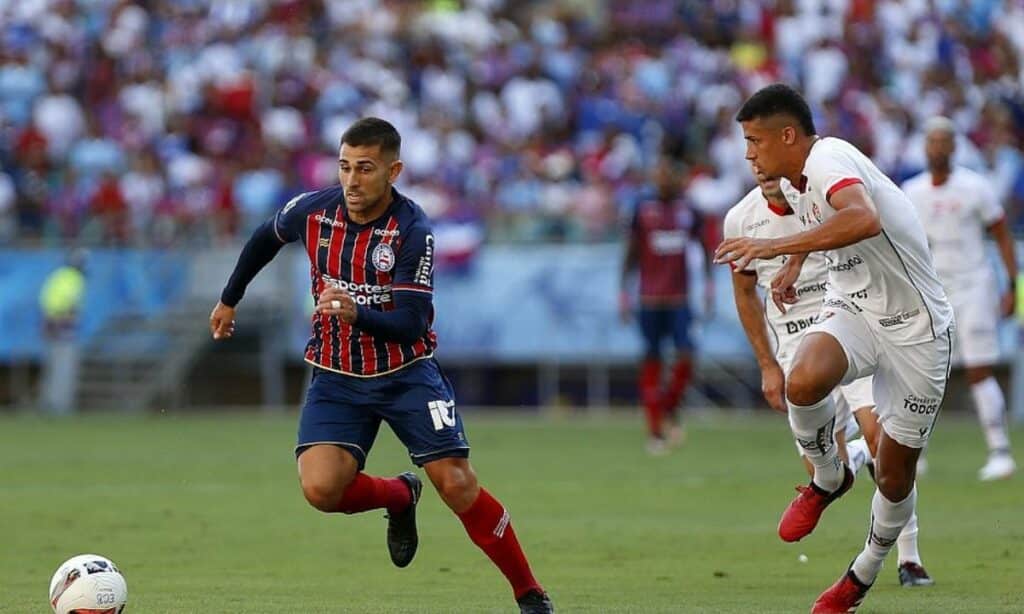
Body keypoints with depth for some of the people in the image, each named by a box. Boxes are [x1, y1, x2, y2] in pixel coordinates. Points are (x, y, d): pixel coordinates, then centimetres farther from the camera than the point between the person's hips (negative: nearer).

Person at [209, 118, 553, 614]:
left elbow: (412, 324, -23)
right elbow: (265, 239, 16)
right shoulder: (312, 211, -8)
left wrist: (357, 314, -41)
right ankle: (399, 497, 15)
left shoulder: (412, 230, -19)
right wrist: (229, 300, 26)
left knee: (457, 485, -13)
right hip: (336, 377, 3)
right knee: (321, 489, -19)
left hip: (406, 375, -3)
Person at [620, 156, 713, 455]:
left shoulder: (688, 211, 6)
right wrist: (624, 291, 2)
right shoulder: (643, 211, 1)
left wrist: (709, 284, 10)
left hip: (679, 298, 1)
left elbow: (704, 247, 16)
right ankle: (654, 430, 7)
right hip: (650, 298, -1)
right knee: (652, 360, 1)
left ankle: (670, 410, 10)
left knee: (685, 357, -13)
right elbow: (631, 253, 6)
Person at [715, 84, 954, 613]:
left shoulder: (827, 158, -21)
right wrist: (793, 267, 21)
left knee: (894, 477, 0)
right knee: (802, 382, -29)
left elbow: (865, 219, -44)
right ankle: (827, 479, -1)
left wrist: (778, 247, -43)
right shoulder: (802, 178, 7)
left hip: (915, 326, -6)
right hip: (852, 310, 6)